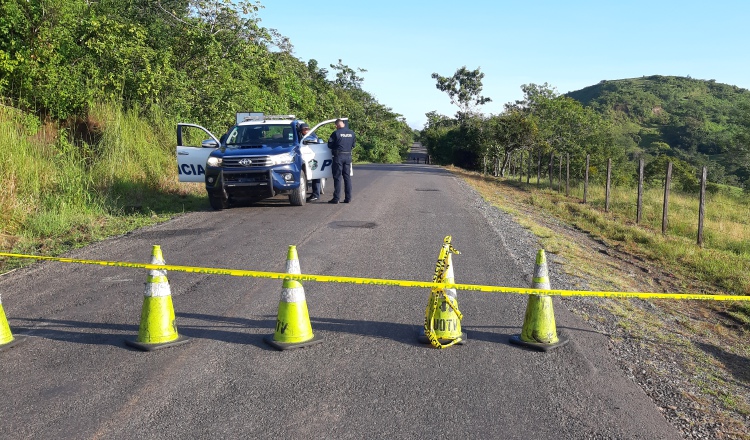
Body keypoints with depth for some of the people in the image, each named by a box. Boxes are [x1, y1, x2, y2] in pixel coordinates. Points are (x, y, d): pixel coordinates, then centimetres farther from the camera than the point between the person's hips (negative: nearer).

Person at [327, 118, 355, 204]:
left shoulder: (336, 133, -10)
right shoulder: (351, 133, 5)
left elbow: (330, 145, -3)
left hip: (338, 156, -5)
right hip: (348, 156, 5)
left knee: (337, 177, -1)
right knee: (347, 177, 9)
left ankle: (336, 198, -1)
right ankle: (348, 198, 10)